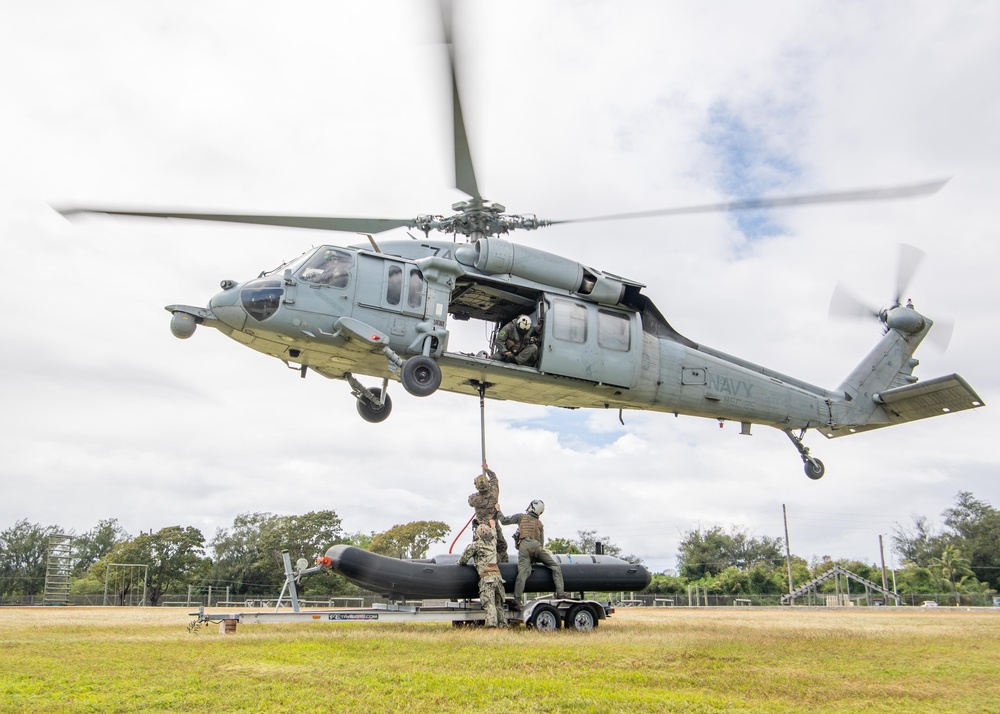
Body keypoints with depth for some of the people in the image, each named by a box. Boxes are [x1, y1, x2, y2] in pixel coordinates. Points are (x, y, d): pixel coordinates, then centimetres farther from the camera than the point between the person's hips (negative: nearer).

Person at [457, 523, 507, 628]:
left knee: (489, 604, -13)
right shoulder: (493, 542, 19)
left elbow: (463, 561, 6)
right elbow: (494, 534, 45)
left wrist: (458, 562, 29)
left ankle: (492, 624, -25)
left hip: (486, 578, -6)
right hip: (497, 575, 6)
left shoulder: (475, 545, 2)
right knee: (498, 604, 11)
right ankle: (503, 624, 6)